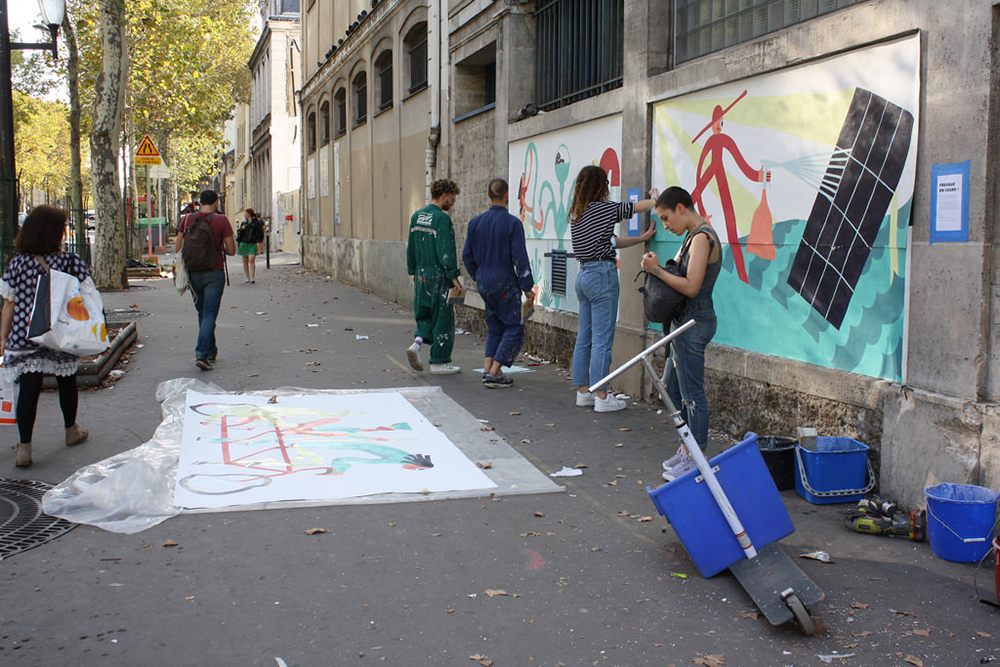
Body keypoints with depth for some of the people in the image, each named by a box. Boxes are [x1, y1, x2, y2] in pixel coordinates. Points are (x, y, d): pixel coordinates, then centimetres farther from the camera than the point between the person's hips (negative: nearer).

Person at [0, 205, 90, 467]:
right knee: (66, 382, 19)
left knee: (28, 389, 2)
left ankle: (24, 447, -2)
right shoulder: (72, 261, -7)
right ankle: (71, 431, 38)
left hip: (23, 337, 0)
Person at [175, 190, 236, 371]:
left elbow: (177, 248, 1)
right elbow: (231, 250, -7)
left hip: (193, 273, 4)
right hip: (214, 273, -4)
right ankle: (201, 354, -17)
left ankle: (211, 351, 27)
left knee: (202, 313, 18)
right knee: (209, 314, -4)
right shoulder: (221, 221, -7)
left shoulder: (187, 220, 2)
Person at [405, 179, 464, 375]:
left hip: (421, 274, 7)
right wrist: (454, 277, -15)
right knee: (442, 318, 2)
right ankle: (439, 362, 7)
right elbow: (445, 250, -18)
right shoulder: (442, 218, -13)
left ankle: (416, 343, -6)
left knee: (425, 315, 18)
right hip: (439, 276, -7)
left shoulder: (416, 217, 10)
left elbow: (411, 248, 14)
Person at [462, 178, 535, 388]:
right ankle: (494, 373, -6)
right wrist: (527, 287, -7)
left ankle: (488, 369, 10)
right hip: (504, 282, -6)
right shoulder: (512, 223, -12)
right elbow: (519, 258, -14)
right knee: (514, 328, 1)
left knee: (494, 326, 17)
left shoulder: (476, 222, 4)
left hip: (483, 282, 6)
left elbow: (467, 255, 9)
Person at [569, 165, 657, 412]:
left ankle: (583, 391, 18)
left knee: (584, 337, 12)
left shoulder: (576, 214, 12)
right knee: (602, 339, -5)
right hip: (602, 274, -8)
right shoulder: (604, 208, -10)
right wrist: (655, 197, 24)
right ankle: (601, 397, -2)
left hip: (583, 275, 8)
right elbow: (640, 206, 3)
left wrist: (641, 238, 18)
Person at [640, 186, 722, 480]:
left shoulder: (702, 238, -17)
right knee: (673, 388, 17)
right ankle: (688, 449, 27)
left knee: (692, 393, -3)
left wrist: (657, 270, -16)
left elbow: (691, 287, -23)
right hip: (685, 322, 11)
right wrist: (657, 268, 3)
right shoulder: (694, 236, 15)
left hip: (694, 322, -11)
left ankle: (695, 460, 5)